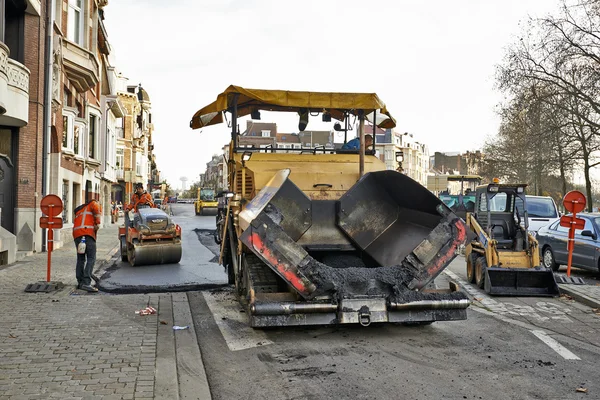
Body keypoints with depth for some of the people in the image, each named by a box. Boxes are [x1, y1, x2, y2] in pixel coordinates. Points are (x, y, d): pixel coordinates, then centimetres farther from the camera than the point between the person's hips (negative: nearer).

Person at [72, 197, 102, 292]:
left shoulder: (79, 210, 35)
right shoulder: (93, 203, 15)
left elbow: (76, 223, 25)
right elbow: (96, 209, -7)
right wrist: (98, 223, -6)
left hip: (76, 234, 7)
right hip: (87, 232, -7)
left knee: (80, 259, 16)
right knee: (91, 258, -12)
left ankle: (80, 282, 17)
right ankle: (86, 283, -23)